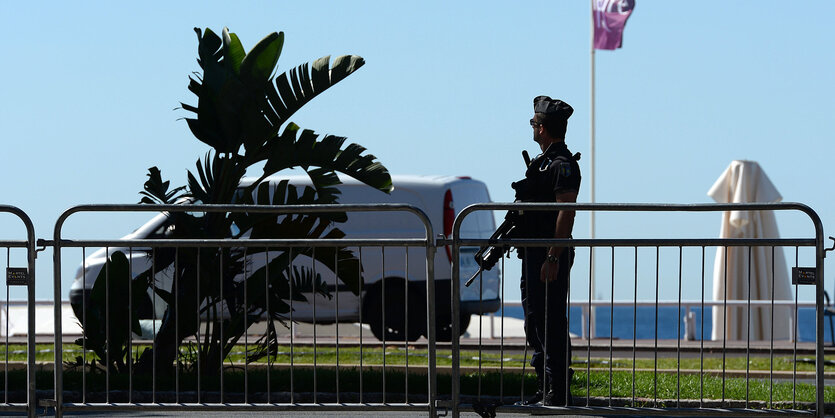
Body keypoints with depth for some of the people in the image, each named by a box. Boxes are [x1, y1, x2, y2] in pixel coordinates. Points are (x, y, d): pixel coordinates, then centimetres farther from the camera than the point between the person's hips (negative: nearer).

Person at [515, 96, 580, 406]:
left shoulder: (562, 164, -14)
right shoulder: (541, 161, 17)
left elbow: (566, 213, -21)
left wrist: (553, 258, -25)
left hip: (550, 256, -11)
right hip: (532, 253, 11)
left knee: (551, 323, -9)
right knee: (535, 322, 13)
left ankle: (558, 392, -6)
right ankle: (546, 390, 19)